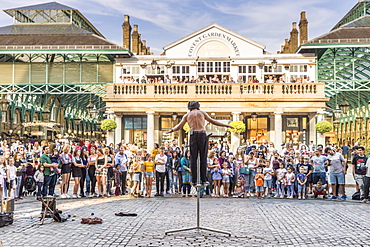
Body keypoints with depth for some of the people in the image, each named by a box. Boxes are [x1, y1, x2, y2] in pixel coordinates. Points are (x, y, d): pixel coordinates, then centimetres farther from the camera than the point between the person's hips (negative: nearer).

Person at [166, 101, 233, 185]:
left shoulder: (187, 115, 17)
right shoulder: (202, 112, 16)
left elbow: (179, 126, 11)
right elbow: (212, 121, 13)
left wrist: (171, 130, 27)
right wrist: (226, 125, 18)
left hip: (193, 135, 1)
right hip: (202, 135, -1)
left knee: (193, 159, 3)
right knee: (203, 158, 2)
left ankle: (194, 181, 1)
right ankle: (203, 180, 0)